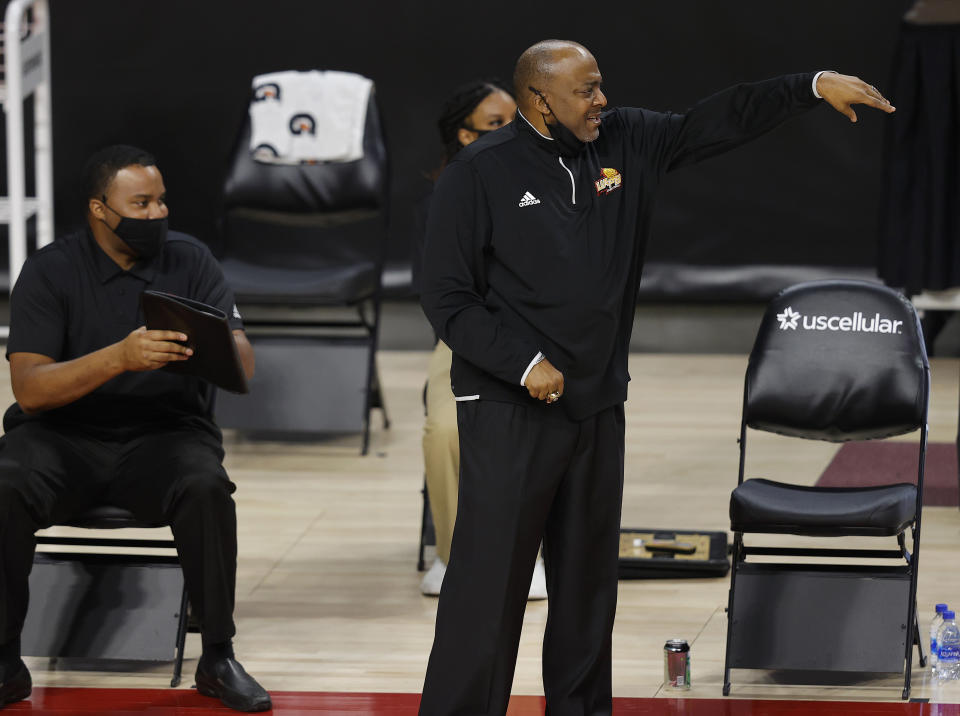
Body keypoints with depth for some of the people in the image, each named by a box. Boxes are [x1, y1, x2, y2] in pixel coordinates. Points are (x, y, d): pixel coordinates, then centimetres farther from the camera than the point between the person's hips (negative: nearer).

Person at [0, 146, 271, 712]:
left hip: (165, 430, 1)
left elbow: (244, 363, -6)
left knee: (206, 488, -33)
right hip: (64, 435, -1)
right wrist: (120, 357, -31)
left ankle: (218, 658, -17)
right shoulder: (51, 271, -4)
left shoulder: (190, 260, 3)